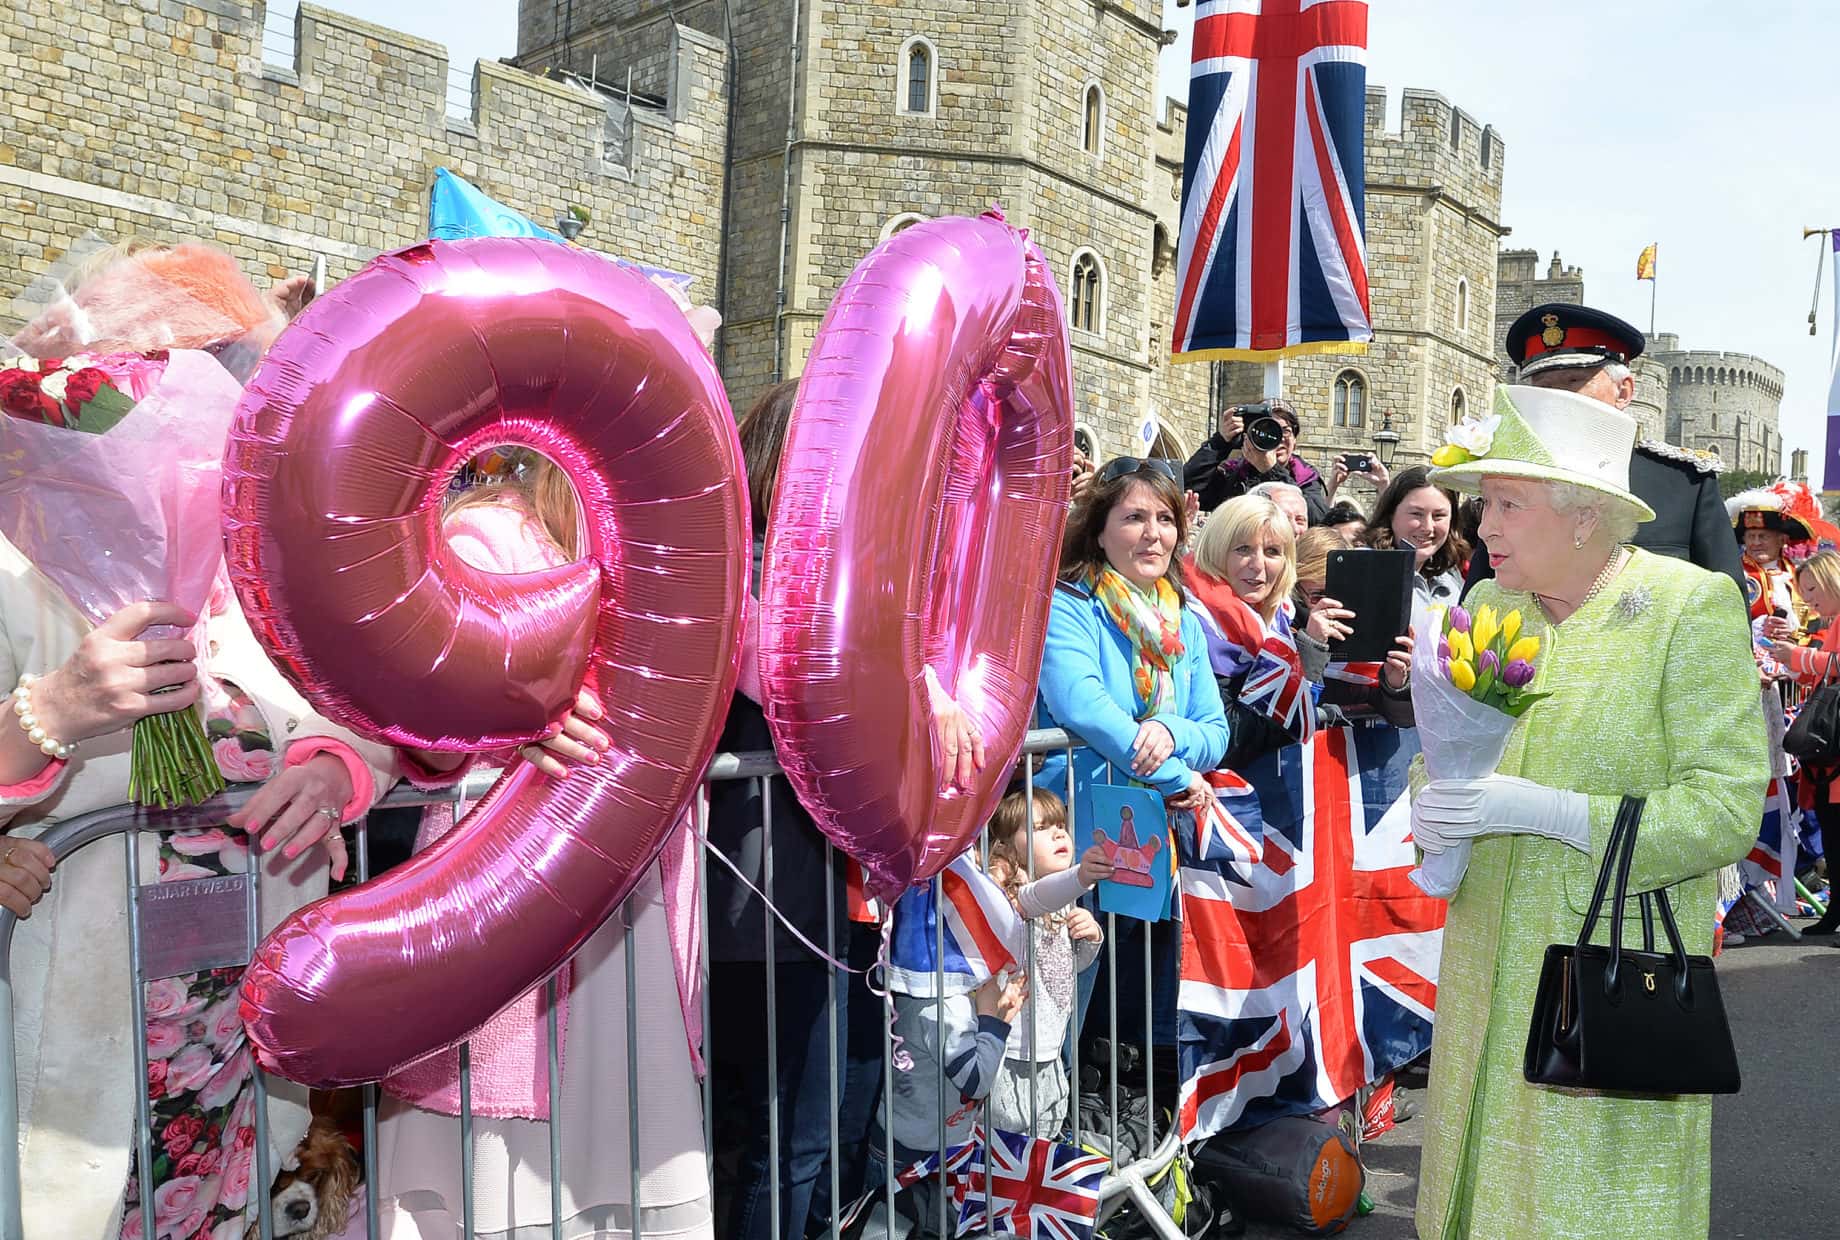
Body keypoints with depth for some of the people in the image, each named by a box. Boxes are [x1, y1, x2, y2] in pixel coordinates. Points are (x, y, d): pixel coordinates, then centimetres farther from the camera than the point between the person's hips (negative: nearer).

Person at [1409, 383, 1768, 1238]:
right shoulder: (1487, 605, 5)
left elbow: (1727, 810, -15)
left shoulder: (1691, 606, -11)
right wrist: (1433, 813, -8)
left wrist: (1542, 810, -23)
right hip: (1488, 969, 5)